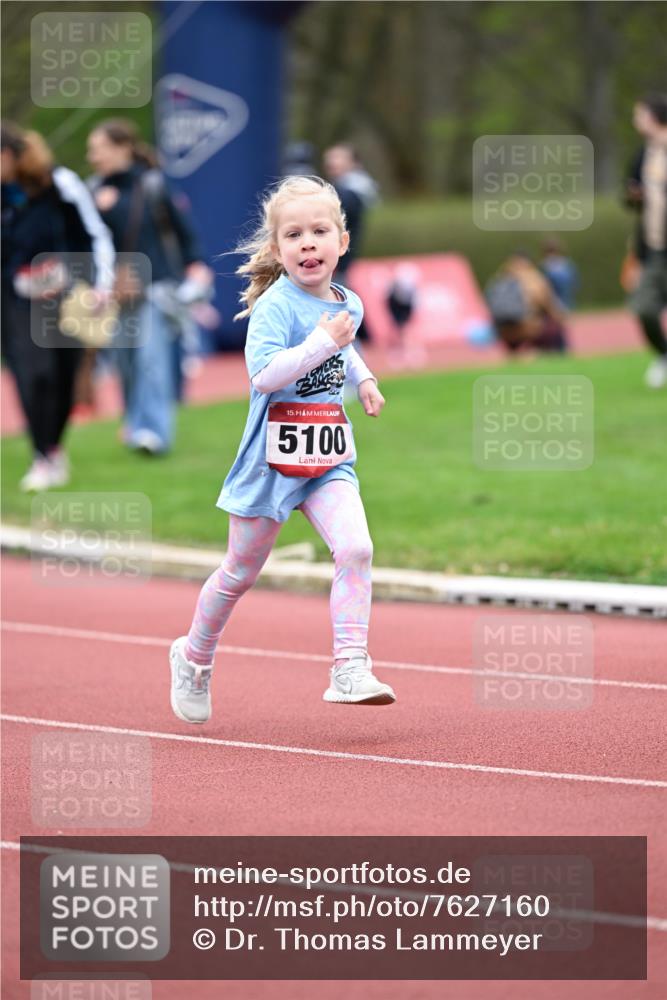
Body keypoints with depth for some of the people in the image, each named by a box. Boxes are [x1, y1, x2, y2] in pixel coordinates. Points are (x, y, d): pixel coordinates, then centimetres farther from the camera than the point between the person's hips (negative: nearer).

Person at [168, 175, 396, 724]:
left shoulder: (348, 304, 8)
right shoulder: (275, 305, -15)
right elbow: (264, 374, -29)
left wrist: (363, 377, 16)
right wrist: (322, 343, -31)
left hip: (329, 455, 5)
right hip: (274, 453, -5)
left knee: (356, 549, -18)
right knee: (242, 570, 9)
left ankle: (351, 669, -18)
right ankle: (194, 658, 32)